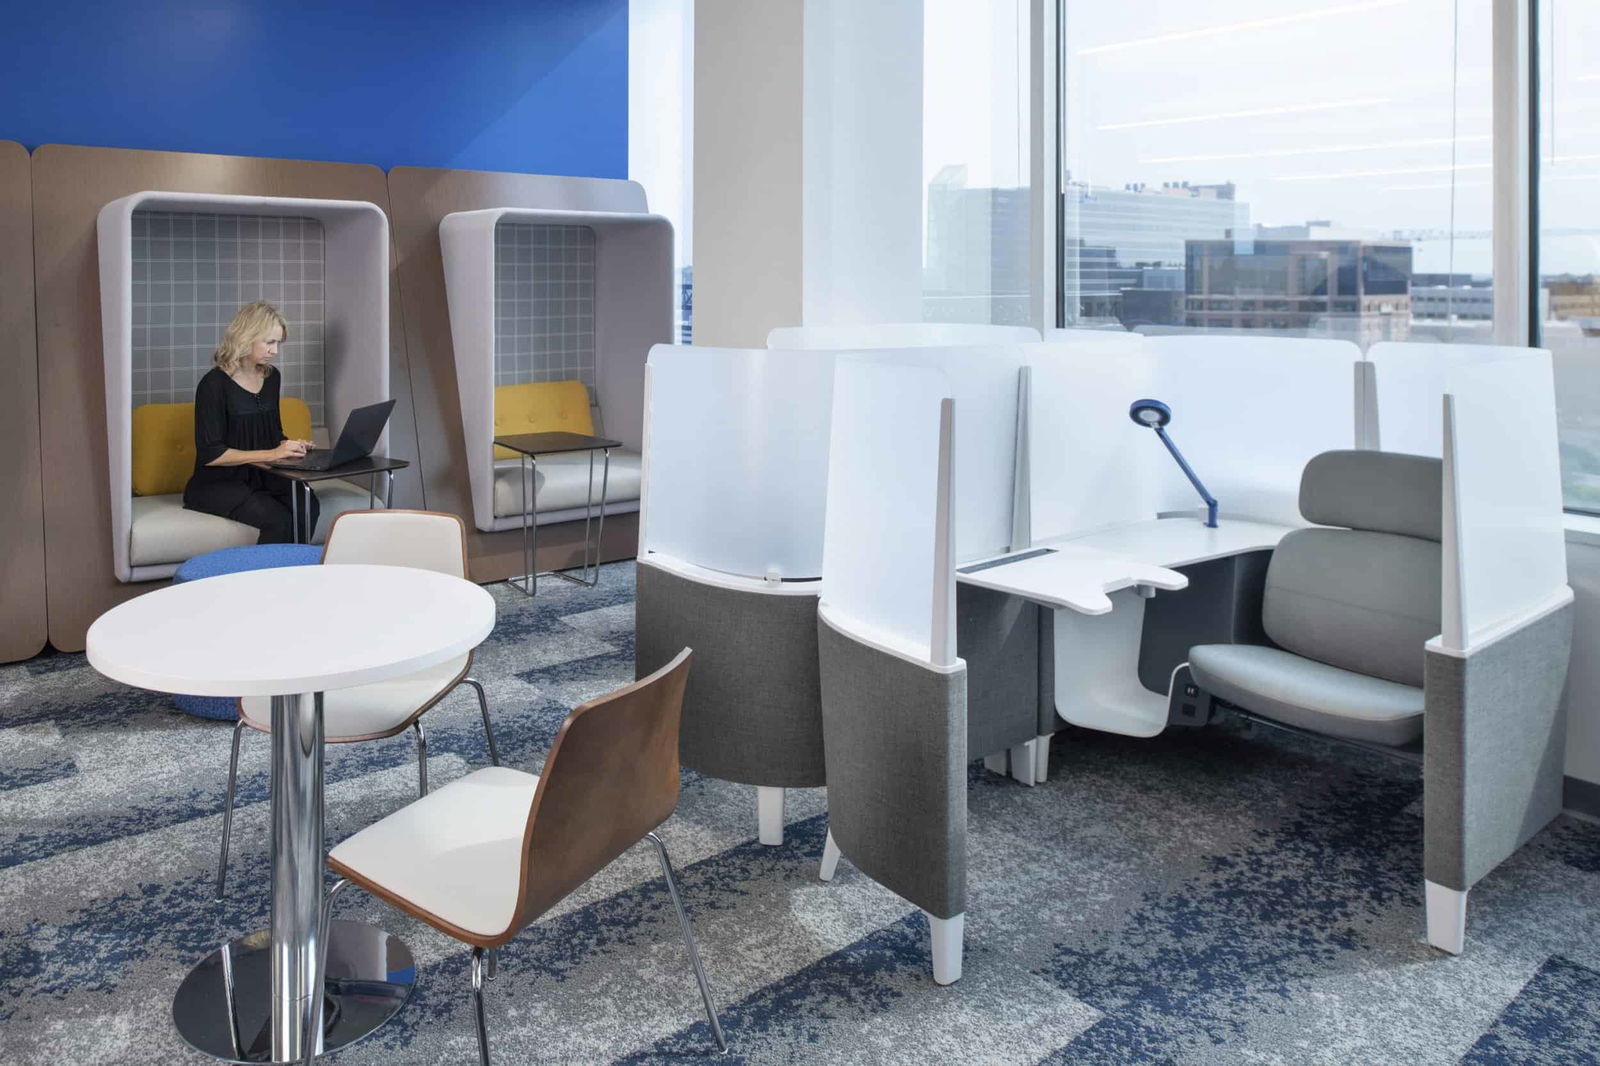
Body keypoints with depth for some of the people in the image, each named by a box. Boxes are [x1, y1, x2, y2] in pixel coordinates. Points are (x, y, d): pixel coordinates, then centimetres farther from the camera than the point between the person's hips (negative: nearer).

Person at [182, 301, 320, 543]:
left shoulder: (271, 377, 11)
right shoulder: (214, 384, -10)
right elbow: (210, 454, -15)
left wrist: (289, 446, 1)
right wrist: (270, 454, -19)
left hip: (260, 477, 6)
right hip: (217, 484, -6)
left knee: (307, 505, -27)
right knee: (278, 520, -31)